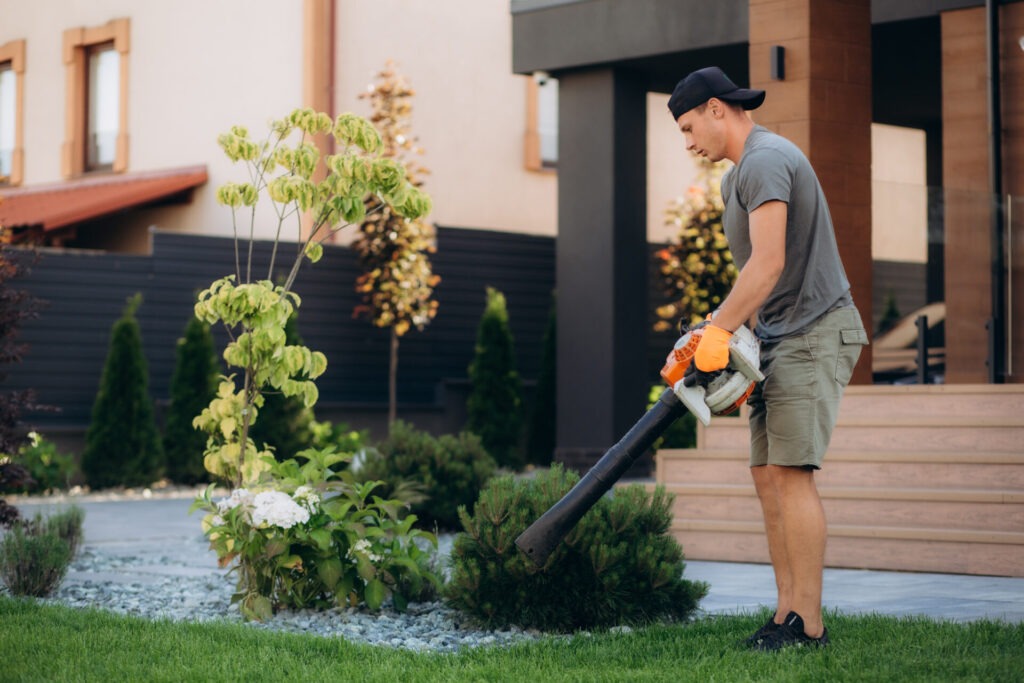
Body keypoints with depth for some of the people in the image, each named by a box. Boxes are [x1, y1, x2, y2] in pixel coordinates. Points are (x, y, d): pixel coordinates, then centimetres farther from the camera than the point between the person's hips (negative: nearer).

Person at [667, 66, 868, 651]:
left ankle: (808, 623, -11)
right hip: (780, 340, 10)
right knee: (768, 473, 4)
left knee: (792, 471, -13)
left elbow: (768, 263, -25)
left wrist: (718, 332, -23)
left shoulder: (766, 161, -14)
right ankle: (789, 614, 5)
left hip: (815, 334, -10)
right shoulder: (738, 176, 20)